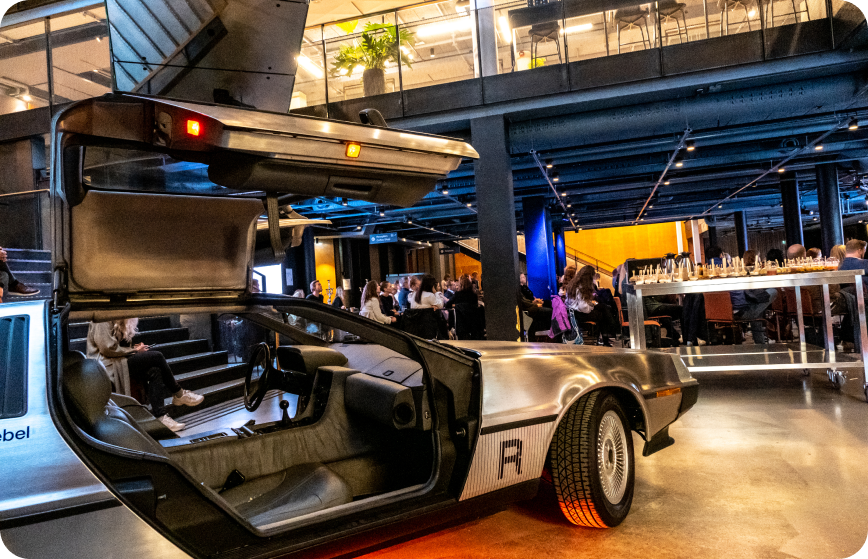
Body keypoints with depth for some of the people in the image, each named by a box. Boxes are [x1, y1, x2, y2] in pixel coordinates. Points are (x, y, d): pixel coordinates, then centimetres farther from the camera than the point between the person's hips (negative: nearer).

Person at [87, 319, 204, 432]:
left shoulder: (119, 323, 20)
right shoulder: (103, 321, -10)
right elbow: (107, 348, -19)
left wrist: (134, 349, 2)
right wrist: (134, 350, -9)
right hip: (107, 366, -10)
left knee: (155, 372, -14)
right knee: (156, 356, -20)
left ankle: (159, 416, -18)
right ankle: (179, 394, -7)